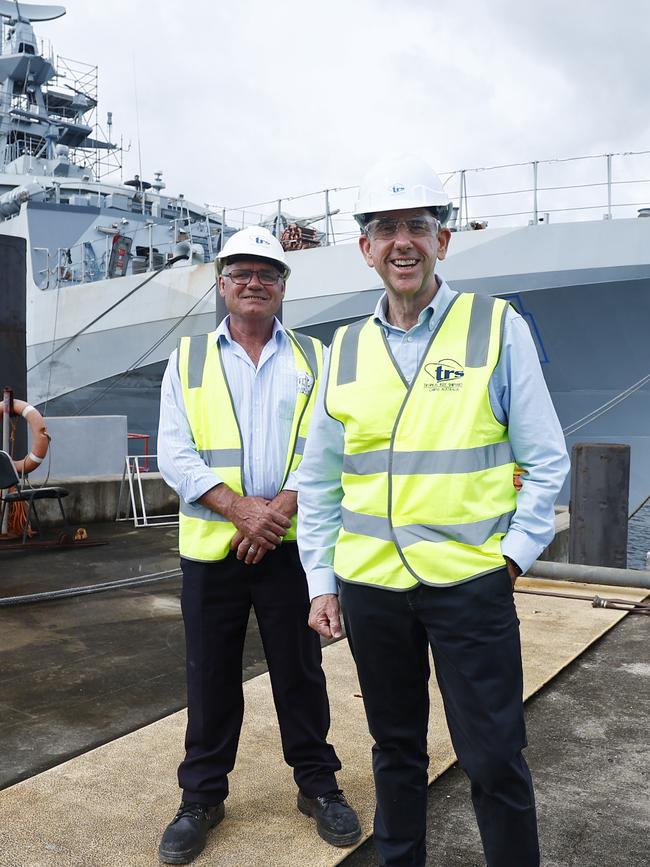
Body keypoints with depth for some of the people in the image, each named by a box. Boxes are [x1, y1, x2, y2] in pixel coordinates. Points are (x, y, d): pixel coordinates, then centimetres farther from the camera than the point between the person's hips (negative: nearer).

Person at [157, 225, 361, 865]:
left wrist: (280, 508, -16)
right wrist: (241, 508, -15)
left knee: (300, 670, 10)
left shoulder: (313, 360, 7)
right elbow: (175, 455, -2)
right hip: (210, 546, 1)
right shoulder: (188, 360, 7)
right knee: (210, 675, 10)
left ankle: (317, 784, 30)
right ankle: (202, 796, 28)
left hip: (292, 544, 0)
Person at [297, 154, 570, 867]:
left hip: (470, 582, -3)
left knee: (493, 758, 5)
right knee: (395, 746, 18)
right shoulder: (345, 348, 6)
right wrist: (322, 582, 8)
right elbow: (318, 481, 11)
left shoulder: (497, 328, -2)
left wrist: (514, 554, -7)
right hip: (369, 586, 3)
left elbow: (546, 460, 0)